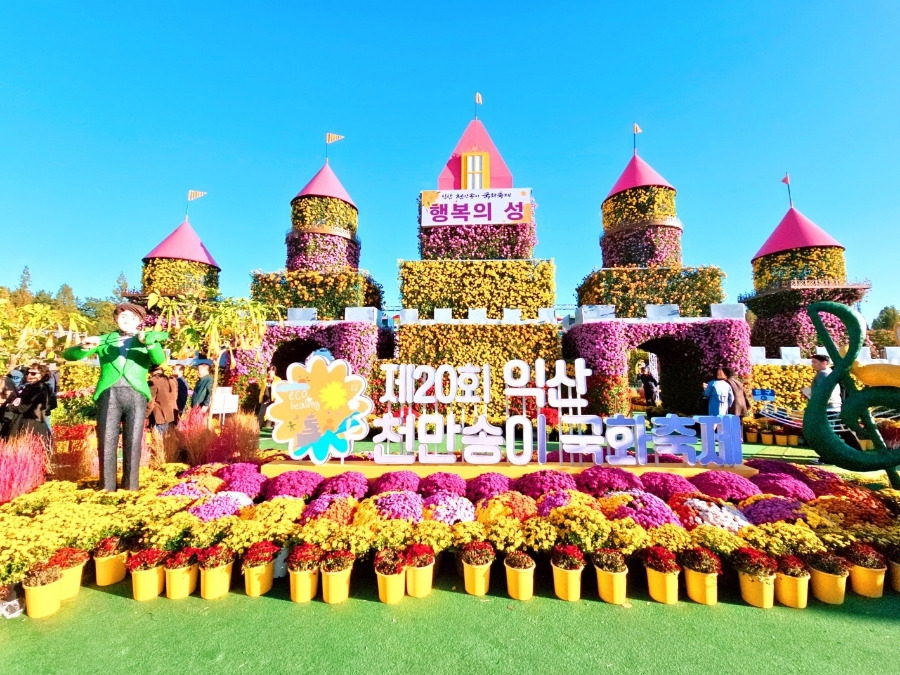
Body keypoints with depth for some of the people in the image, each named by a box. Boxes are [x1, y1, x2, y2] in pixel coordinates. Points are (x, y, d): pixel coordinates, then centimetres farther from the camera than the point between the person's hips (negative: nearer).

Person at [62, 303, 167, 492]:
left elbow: (159, 360, -5)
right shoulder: (104, 340, 16)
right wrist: (84, 346, -11)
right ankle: (107, 488, 10)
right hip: (109, 395, 1)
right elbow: (69, 355, 11)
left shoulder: (147, 339, 12)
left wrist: (150, 344, -24)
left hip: (136, 395, -1)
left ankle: (130, 488, 8)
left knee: (133, 444, 1)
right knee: (107, 443, 2)